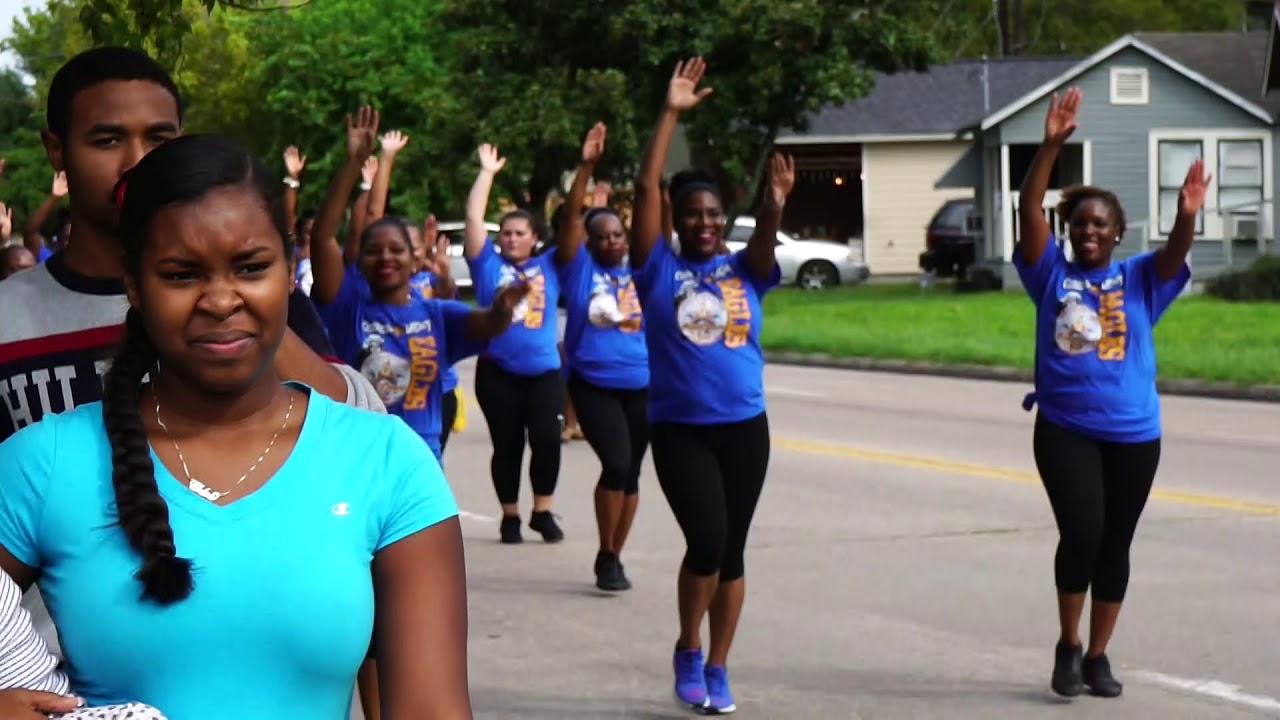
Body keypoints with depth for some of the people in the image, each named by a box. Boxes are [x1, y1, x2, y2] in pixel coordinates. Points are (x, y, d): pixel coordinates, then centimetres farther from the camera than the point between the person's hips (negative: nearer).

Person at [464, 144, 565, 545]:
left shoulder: (549, 266, 10)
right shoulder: (489, 265, 6)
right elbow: (473, 218, 0)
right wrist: (487, 173, 0)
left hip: (543, 370, 1)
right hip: (497, 372, -1)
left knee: (547, 439, -11)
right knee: (507, 446, 5)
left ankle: (543, 512, 3)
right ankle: (510, 516, 17)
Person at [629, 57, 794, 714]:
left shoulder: (744, 271, 6)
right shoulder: (659, 270, 0)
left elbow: (766, 236, -15)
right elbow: (645, 189, -8)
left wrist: (775, 206, -38)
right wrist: (671, 114, -13)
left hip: (744, 427, 3)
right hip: (679, 429, -3)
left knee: (732, 550, 8)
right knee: (707, 542, -15)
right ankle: (687, 652, 8)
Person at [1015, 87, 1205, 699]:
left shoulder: (1140, 279, 4)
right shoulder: (1052, 274, 2)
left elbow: (1176, 252, -16)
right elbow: (1028, 211, -11)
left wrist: (1187, 214, -39)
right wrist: (1051, 145, -23)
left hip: (1132, 433, 2)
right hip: (1064, 429, -2)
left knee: (1114, 545, 8)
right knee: (1081, 534, -14)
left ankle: (1097, 656, 22)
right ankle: (1067, 644, 7)